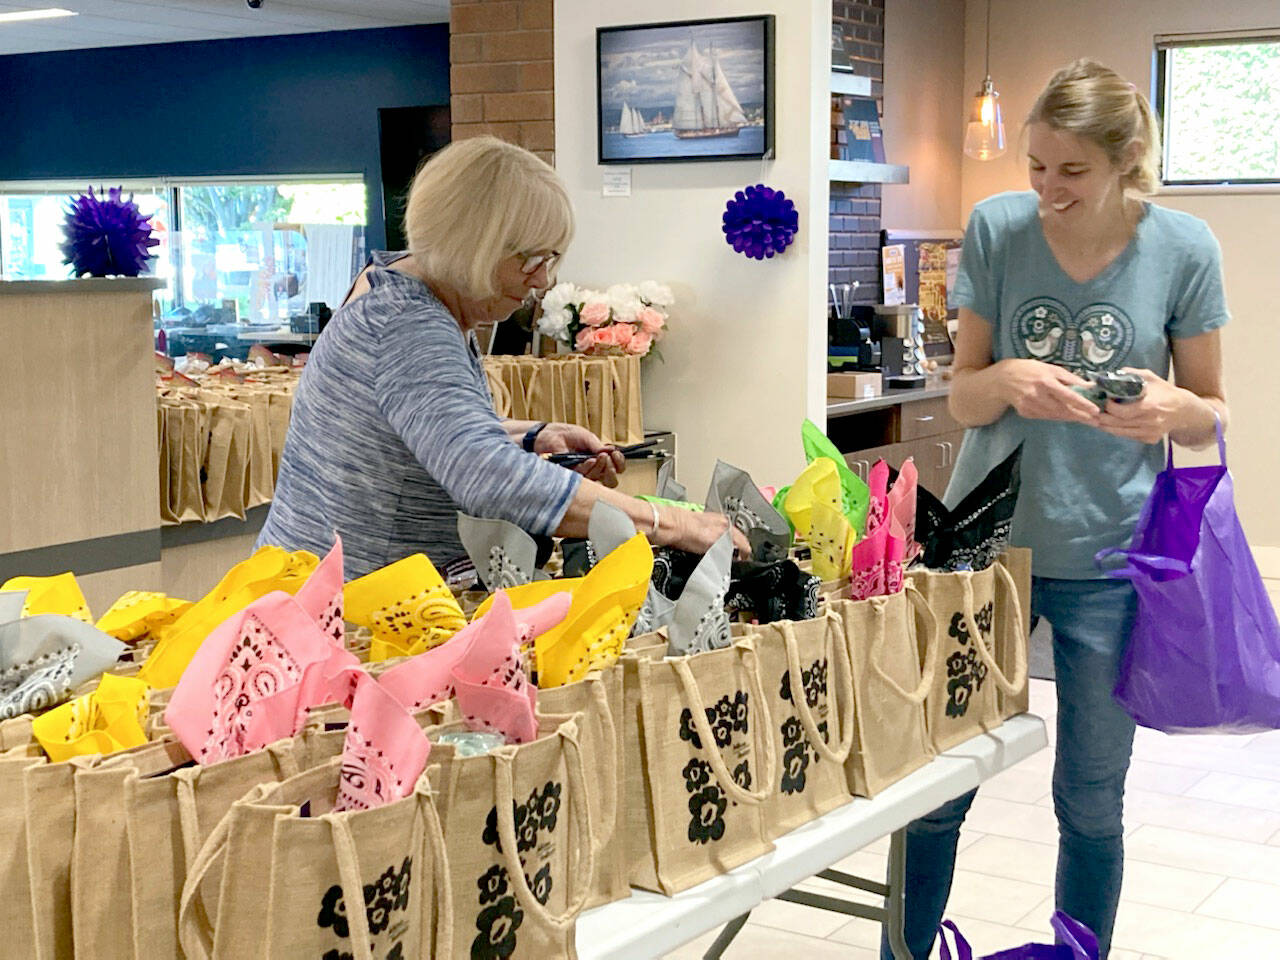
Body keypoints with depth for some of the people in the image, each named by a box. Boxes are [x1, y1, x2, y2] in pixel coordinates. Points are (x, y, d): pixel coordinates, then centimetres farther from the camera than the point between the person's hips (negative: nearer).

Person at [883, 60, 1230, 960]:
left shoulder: (1182, 248, -7)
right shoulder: (997, 227, -5)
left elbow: (1213, 413, 2)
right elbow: (963, 399, 0)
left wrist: (1171, 409, -22)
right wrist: (1007, 381, -23)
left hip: (1112, 558, 0)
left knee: (1092, 803, 11)